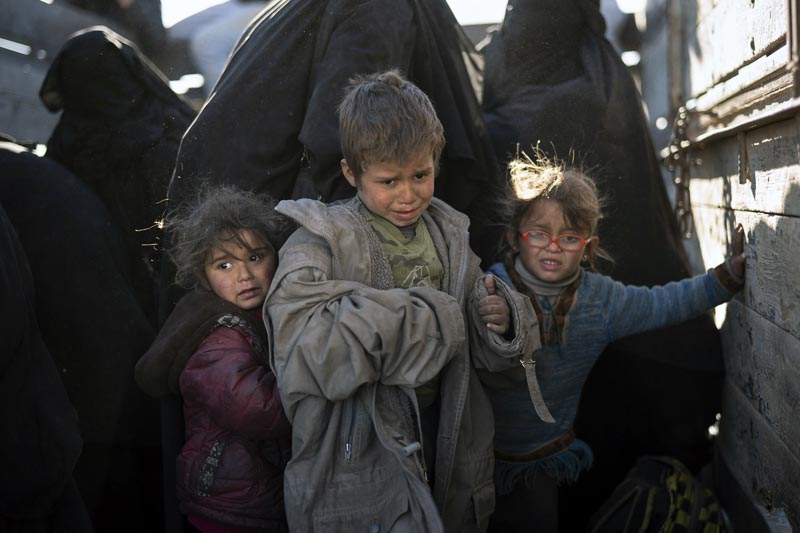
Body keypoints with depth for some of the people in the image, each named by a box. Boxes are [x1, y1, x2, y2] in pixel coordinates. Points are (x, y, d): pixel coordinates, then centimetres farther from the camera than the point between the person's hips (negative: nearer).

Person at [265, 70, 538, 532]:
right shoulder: (322, 242, -14)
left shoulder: (450, 235, 4)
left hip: (446, 440, 5)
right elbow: (302, 356, -29)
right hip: (360, 451, -5)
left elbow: (474, 344, 11)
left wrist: (502, 320, -14)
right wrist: (427, 315, -25)